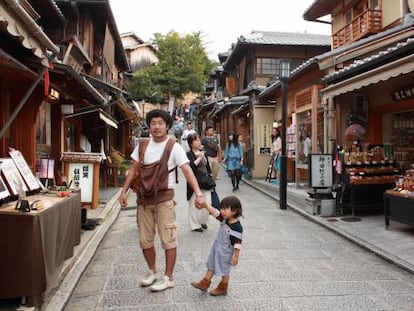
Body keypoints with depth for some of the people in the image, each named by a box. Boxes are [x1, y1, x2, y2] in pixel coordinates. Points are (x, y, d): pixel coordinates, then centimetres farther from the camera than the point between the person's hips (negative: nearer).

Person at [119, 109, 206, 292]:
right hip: (144, 196, 5)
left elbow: (187, 171, -19)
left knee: (168, 239, 0)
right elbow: (134, 169, 10)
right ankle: (152, 271, 34)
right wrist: (124, 191, 4)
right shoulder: (143, 145, 4)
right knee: (145, 240, 13)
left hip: (164, 197, -5)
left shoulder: (174, 147, -10)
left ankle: (168, 278, 16)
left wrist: (198, 193, -32)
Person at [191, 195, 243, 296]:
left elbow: (237, 243, -24)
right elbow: (214, 212, -8)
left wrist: (236, 256, -21)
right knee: (211, 266, 18)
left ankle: (222, 289, 30)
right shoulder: (224, 219, -6)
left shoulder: (237, 227, -27)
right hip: (216, 248, 8)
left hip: (226, 253, -8)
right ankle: (204, 284, 32)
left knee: (224, 271, 12)